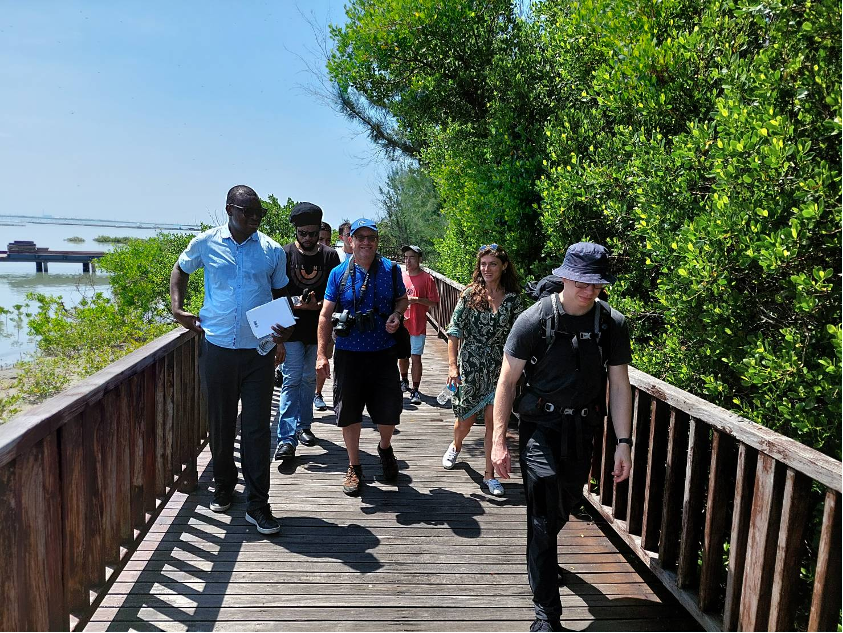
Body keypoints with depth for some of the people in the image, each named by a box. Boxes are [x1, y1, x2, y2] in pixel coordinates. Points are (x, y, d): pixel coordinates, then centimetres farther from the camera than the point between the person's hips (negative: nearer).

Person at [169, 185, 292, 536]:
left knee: (257, 429, 0)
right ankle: (223, 486, 35)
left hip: (258, 352, 0)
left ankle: (258, 505, 8)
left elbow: (280, 295, 12)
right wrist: (177, 308, 5)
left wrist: (284, 331, -6)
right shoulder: (205, 243, 1)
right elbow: (180, 270, 19)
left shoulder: (273, 251, 1)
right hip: (216, 349, 1)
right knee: (220, 425, 13)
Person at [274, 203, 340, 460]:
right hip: (292, 329, -2)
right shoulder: (284, 254, -4)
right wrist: (295, 304, -20)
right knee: (291, 380, -6)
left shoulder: (330, 256, 1)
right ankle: (287, 439, -6)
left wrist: (319, 305, -13)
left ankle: (303, 426, 31)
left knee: (309, 379, 15)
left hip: (318, 330, 3)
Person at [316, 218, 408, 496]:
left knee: (389, 411, 6)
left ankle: (385, 449, 39)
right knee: (349, 413, 6)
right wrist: (321, 353, -4)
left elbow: (403, 299, 17)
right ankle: (354, 467, 25)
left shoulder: (390, 270, 2)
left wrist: (396, 315, -7)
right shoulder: (339, 273, 0)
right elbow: (326, 314, 2)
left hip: (383, 353, 1)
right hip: (348, 354, 0)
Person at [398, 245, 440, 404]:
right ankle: (404, 382, 39)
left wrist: (417, 299, -19)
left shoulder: (427, 278, -7)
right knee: (402, 355, 16)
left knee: (416, 357, -4)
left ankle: (415, 390, 4)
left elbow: (434, 303, -7)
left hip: (417, 325, -4)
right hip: (401, 324, 5)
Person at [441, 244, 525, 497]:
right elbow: (454, 330, -3)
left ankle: (489, 474, 13)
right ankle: (456, 446, 44)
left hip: (499, 367, 1)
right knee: (466, 417, 10)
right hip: (469, 364, 0)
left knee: (493, 421, -2)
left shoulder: (514, 299, 0)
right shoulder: (470, 294, -3)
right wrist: (452, 365, -8)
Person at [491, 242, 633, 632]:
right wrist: (499, 441, -11)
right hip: (539, 427, -3)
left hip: (583, 429, 4)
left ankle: (541, 555, 52)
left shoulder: (613, 324, -4)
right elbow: (507, 381, -8)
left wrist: (623, 443, -3)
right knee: (544, 516, -9)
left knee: (565, 506, 19)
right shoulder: (534, 320, -13)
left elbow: (620, 385, 1)